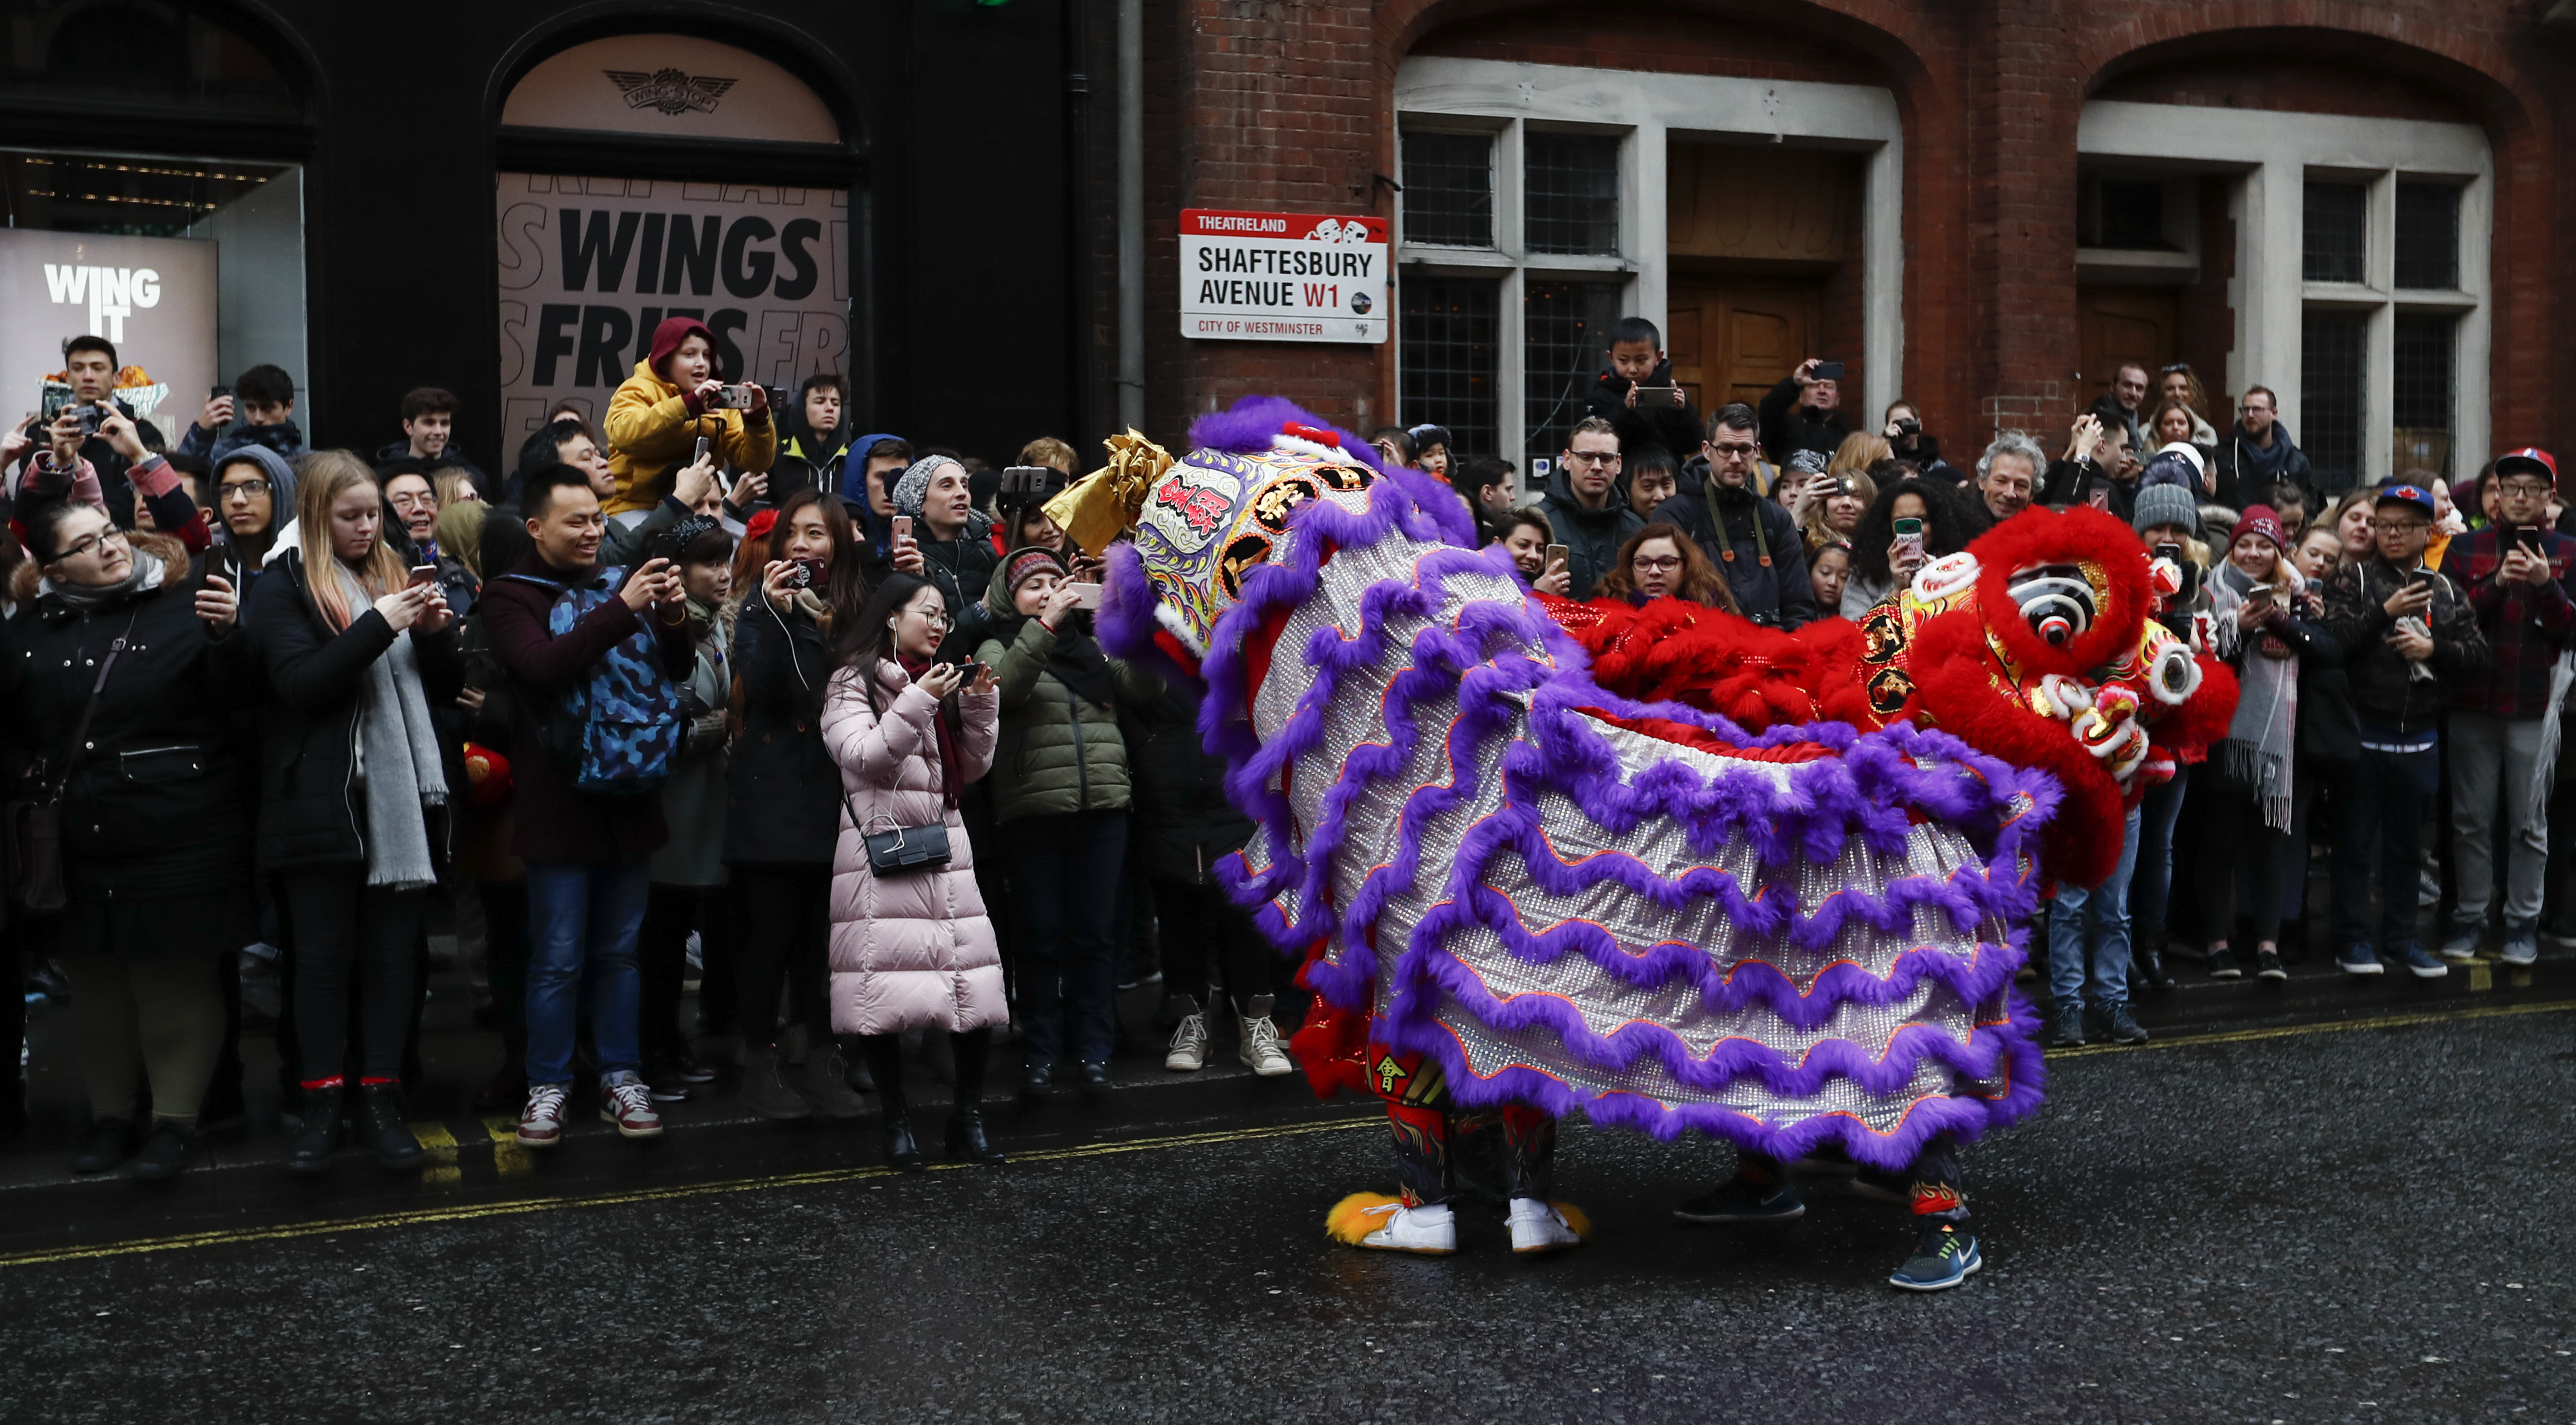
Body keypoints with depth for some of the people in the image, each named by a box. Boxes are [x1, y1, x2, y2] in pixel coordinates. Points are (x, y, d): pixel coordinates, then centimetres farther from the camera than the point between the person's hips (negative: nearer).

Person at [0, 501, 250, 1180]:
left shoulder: (185, 604, -5)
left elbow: (234, 697, -11)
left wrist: (226, 636, -27)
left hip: (178, 836, -4)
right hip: (77, 841, 4)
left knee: (175, 980, 4)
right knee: (95, 982, 15)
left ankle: (176, 1119, 16)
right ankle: (110, 1116, 28)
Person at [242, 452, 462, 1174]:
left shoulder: (394, 576, 14)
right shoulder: (286, 587, 0)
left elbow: (446, 687, 15)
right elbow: (299, 683, -13)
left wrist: (435, 632, -5)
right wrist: (379, 626, -22)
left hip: (403, 796, 4)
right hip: (322, 803, -4)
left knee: (393, 952, 5)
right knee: (324, 953, 2)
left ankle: (381, 1100, 11)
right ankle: (322, 1105, 9)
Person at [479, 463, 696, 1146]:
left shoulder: (617, 583, 10)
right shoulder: (509, 597, -5)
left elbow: (679, 672, 9)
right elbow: (544, 665, -23)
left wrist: (674, 621, -12)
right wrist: (623, 610, -29)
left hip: (629, 797, 4)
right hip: (560, 802, -4)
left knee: (618, 952, 13)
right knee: (558, 961, 2)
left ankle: (621, 1078, 22)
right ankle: (547, 1086, 15)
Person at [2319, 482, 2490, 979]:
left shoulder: (2446, 592, 10)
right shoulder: (2354, 578, -1)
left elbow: (2480, 657, 5)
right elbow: (2331, 638, -16)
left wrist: (2434, 648, -11)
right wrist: (2385, 612, -22)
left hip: (2420, 739, 4)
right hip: (2363, 732, -4)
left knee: (2407, 844, 13)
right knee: (2356, 840, 3)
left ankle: (2401, 936, 23)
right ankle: (2354, 938, 12)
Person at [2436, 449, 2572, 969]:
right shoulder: (2466, 549, 5)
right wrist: (2497, 584, -16)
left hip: (2533, 707, -1)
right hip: (2472, 704, 1)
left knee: (2529, 823, 4)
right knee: (2471, 820, 6)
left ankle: (2523, 922, 12)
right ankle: (2470, 917, 14)